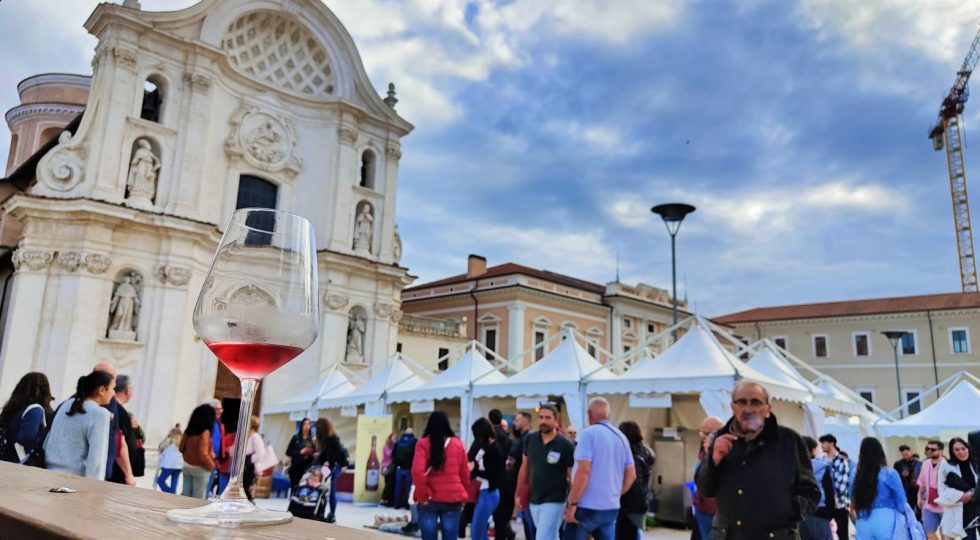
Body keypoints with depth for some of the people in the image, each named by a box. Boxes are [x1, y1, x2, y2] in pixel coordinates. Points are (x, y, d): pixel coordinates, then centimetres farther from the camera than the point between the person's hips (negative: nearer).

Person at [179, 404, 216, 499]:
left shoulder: (189, 430, 1)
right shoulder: (205, 432, -21)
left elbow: (182, 448, 8)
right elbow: (203, 453, -24)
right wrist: (211, 465, -9)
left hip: (187, 466, 7)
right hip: (200, 468, -7)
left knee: (186, 494, 13)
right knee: (198, 497, 1)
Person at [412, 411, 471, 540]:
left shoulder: (423, 444, -3)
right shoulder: (458, 443, 5)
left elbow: (417, 471, -16)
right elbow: (465, 473, 8)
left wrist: (422, 495, -6)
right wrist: (464, 497, 18)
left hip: (430, 499, -2)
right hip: (453, 499, 2)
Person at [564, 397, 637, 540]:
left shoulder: (589, 433, -10)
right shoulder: (621, 437, 10)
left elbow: (583, 471, -19)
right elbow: (631, 474, 13)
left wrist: (572, 504, -15)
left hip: (587, 507, -6)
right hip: (611, 507, 6)